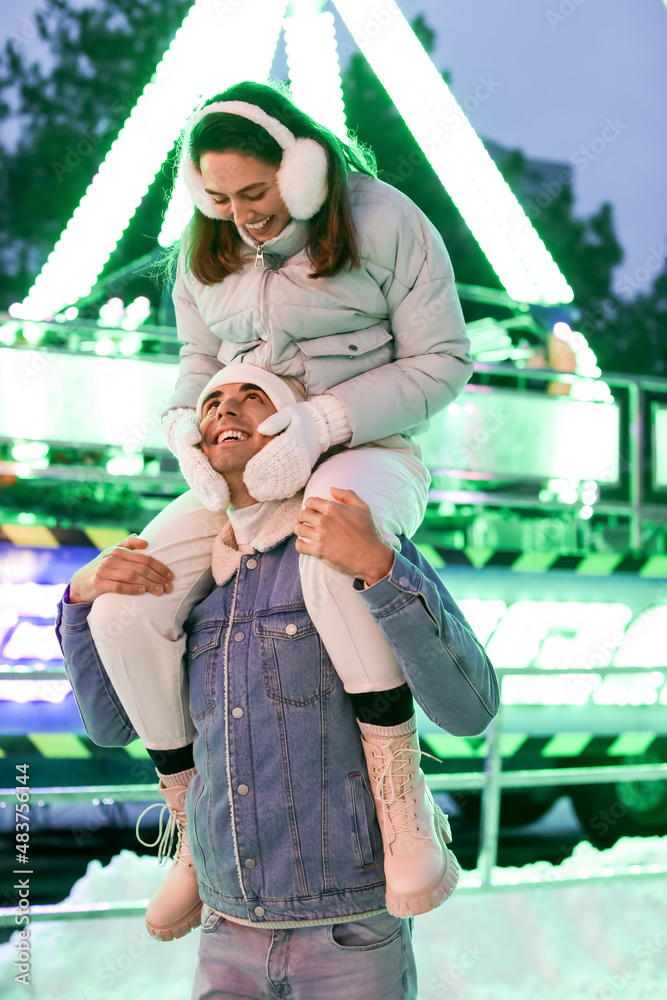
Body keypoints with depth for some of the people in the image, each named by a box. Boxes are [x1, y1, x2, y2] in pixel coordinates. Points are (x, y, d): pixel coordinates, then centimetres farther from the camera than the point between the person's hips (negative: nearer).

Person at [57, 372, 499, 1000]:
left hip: (352, 932, -4)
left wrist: (376, 567, -29)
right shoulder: (199, 579, 9)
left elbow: (469, 708, -18)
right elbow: (112, 723, 13)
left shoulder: (375, 552, -8)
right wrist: (83, 594, -2)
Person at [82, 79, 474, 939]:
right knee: (124, 607, -17)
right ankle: (194, 830, 1)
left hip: (367, 455, -5)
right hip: (252, 474, 6)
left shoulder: (385, 223, -11)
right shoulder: (207, 247, 5)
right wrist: (185, 426, -9)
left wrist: (319, 423, -24)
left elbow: (443, 361, -11)